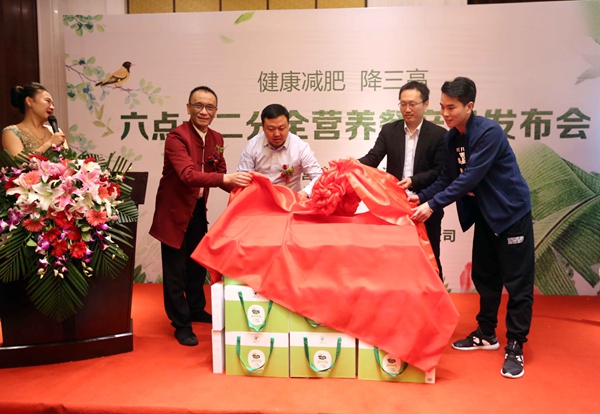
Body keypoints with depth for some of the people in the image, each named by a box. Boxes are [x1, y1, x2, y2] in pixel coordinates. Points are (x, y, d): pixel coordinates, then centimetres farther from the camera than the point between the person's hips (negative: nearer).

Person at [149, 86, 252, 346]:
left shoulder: (216, 139, 2)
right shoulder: (177, 137, -22)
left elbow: (220, 174, 7)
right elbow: (188, 175, -35)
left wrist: (239, 186, -12)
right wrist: (226, 178, -45)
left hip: (198, 208, 8)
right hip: (175, 209, -7)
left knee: (197, 262, 21)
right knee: (175, 268, 3)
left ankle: (196, 309, 40)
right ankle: (181, 324, 17)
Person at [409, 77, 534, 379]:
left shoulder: (489, 132, -24)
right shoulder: (451, 138, 1)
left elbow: (469, 178, -29)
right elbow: (448, 177, 4)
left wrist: (433, 205, -29)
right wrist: (421, 197, -10)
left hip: (511, 211, -8)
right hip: (485, 213, 8)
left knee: (517, 281, -1)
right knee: (484, 276, 14)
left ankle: (515, 347, 8)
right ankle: (486, 334, 28)